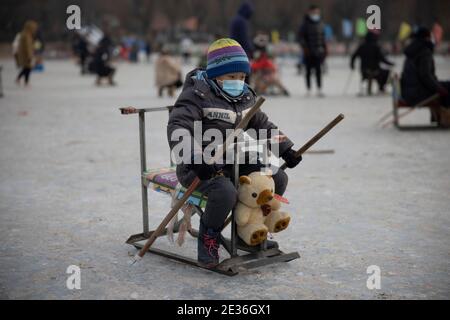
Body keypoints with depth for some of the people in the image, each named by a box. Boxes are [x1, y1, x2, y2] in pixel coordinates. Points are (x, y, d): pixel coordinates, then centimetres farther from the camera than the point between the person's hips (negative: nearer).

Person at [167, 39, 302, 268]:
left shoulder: (245, 97, 10)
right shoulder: (198, 95, -14)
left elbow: (263, 125, 21)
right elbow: (178, 127, -27)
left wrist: (285, 149, 10)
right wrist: (194, 158, -43)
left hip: (234, 163, 8)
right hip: (199, 168, -8)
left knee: (277, 179, 3)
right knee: (226, 192, -37)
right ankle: (208, 238, -8)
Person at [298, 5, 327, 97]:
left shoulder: (320, 24, 12)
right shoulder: (305, 24, -3)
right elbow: (301, 37, -6)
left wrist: (325, 48, 14)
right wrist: (305, 47, -15)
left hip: (318, 51, 3)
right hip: (309, 52, -3)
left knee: (318, 70, -3)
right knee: (309, 71, 5)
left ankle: (319, 90, -3)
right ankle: (308, 90, 12)